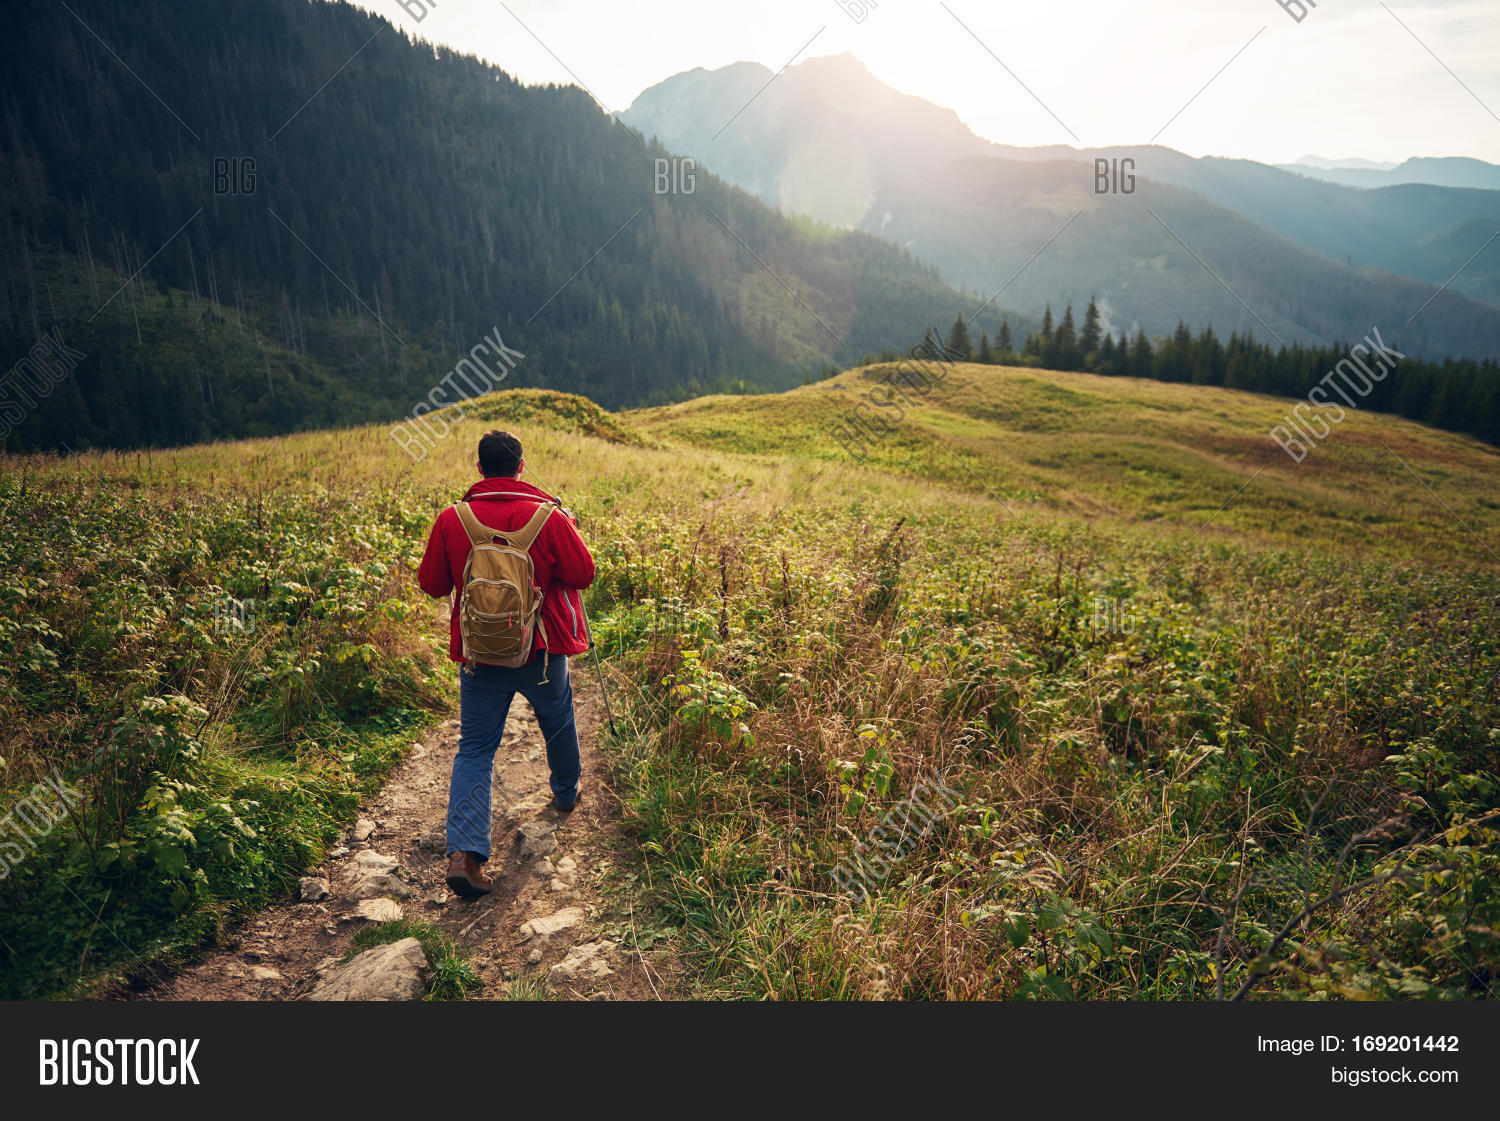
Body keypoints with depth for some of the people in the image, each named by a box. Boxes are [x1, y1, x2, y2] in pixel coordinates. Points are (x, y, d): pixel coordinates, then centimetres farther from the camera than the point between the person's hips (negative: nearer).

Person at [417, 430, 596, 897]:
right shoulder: (549, 517, -13)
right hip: (541, 649, 0)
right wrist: (569, 531, 10)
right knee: (558, 724, 25)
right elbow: (583, 575, -5)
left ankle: (464, 853, -9)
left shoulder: (451, 520, -8)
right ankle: (565, 795, 49)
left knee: (474, 749, 5)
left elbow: (432, 584, 1)